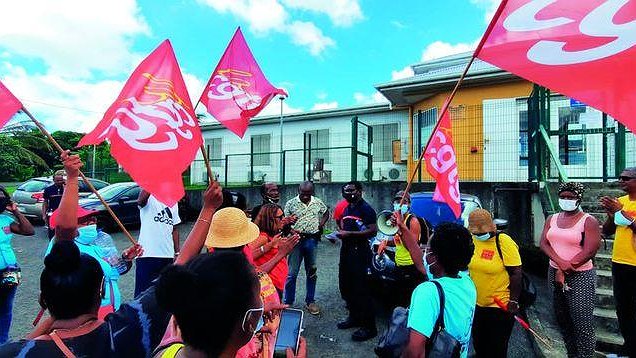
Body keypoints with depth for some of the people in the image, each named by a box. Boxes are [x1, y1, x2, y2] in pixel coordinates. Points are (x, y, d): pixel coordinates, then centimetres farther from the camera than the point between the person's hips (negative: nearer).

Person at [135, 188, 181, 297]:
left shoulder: (173, 202, 11)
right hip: (147, 255, -5)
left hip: (168, 256, 6)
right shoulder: (149, 199, -7)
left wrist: (177, 252, 11)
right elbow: (141, 200, -34)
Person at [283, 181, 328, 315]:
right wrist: (291, 230, -23)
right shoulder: (291, 203, -4)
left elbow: (326, 213, 21)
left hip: (312, 240, 3)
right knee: (292, 273, 2)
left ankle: (310, 301, 28)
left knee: (312, 273, 13)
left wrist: (321, 224, 4)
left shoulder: (318, 203, 4)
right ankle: (288, 303, 17)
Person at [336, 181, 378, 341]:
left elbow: (373, 231, -21)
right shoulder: (347, 208, 14)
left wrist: (349, 234, -22)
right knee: (345, 286, 16)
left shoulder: (366, 208, -12)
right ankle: (354, 317, 34)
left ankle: (369, 327, 9)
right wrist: (340, 232, 5)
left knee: (360, 289, -4)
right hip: (346, 249, 9)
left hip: (359, 251, -9)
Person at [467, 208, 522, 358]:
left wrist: (513, 301, -17)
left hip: (500, 307, -5)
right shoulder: (471, 240, -3)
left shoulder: (503, 241, -19)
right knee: (478, 345, 21)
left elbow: (516, 273, -16)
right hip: (476, 304, 5)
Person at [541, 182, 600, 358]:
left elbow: (589, 252, -13)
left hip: (580, 277, -5)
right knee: (562, 320, 15)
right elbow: (544, 243, 0)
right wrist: (560, 263, -16)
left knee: (582, 325, -4)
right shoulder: (552, 219, 9)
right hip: (554, 273, 5)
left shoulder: (588, 221, -6)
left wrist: (564, 271, -13)